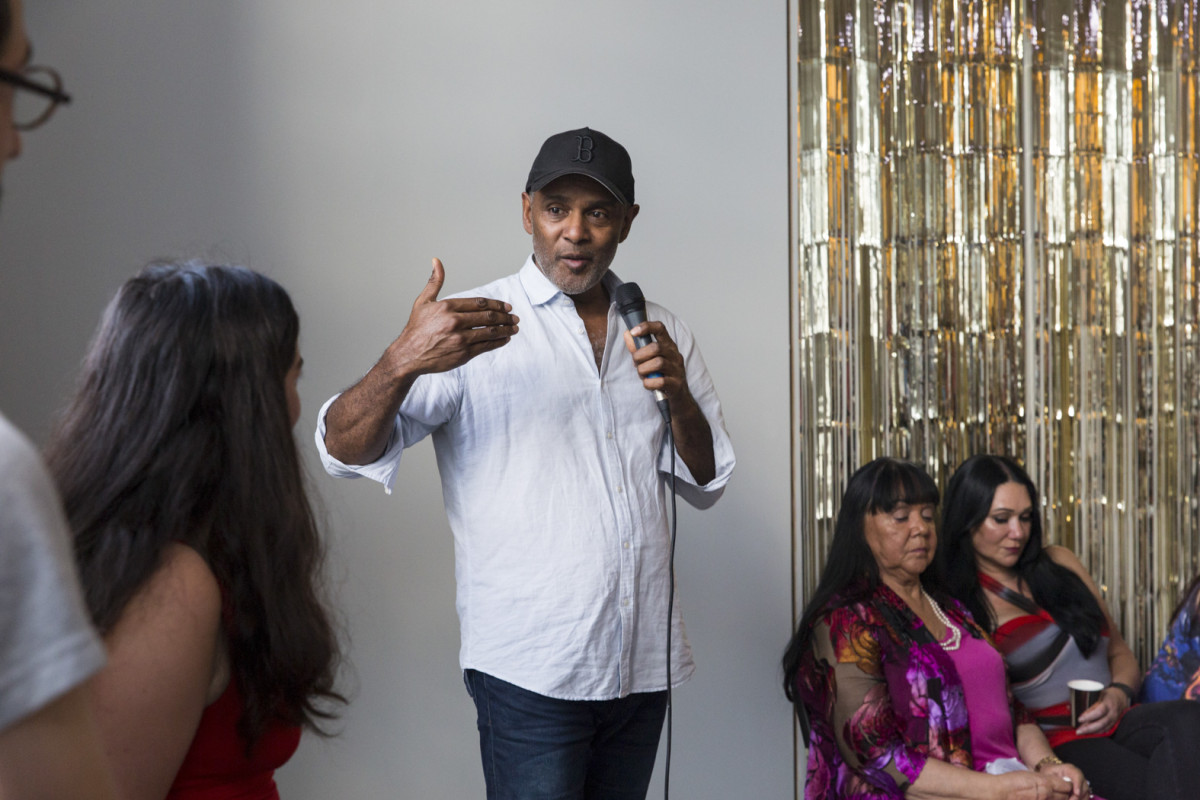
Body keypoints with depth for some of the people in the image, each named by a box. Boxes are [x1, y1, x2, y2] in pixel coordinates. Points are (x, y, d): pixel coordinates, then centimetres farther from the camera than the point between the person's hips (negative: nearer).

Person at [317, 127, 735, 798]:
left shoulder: (661, 331, 10)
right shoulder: (474, 326, -6)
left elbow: (707, 484, 13)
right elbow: (346, 452, -14)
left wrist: (678, 396, -7)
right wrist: (403, 362, -34)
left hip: (645, 665, 5)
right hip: (530, 670, -5)